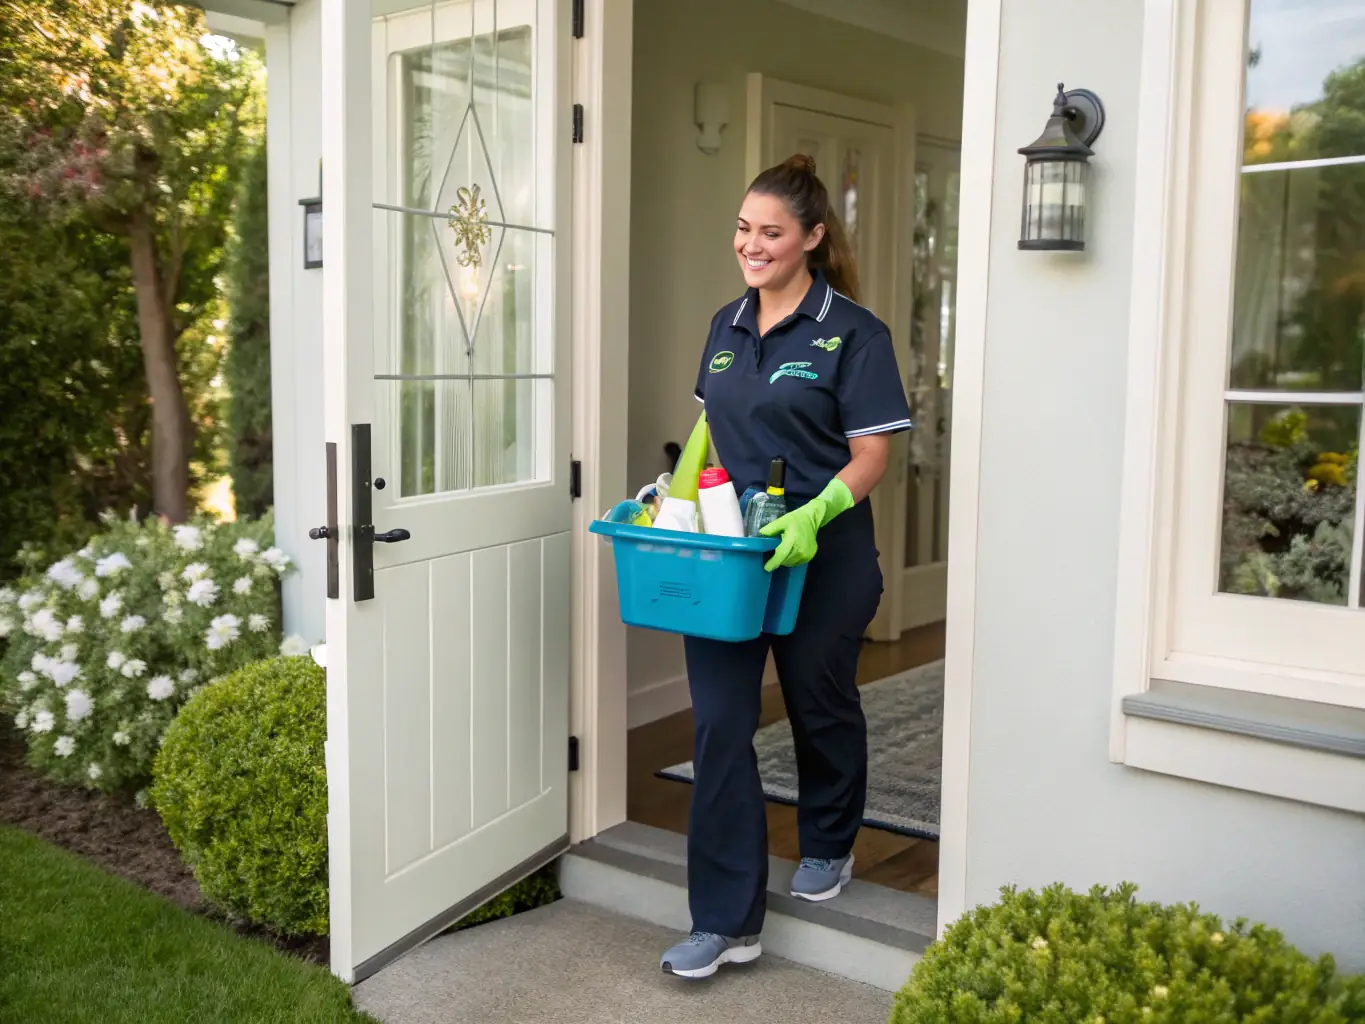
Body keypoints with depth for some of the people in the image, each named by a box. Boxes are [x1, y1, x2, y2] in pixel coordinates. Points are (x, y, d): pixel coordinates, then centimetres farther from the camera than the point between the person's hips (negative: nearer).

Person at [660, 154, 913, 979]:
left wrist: (814, 515, -29)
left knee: (821, 707, 15)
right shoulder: (727, 326, 9)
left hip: (822, 558, -4)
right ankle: (727, 922, 6)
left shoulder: (852, 332, -9)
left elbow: (871, 454, -13)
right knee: (720, 726, -2)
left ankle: (829, 849, 44)